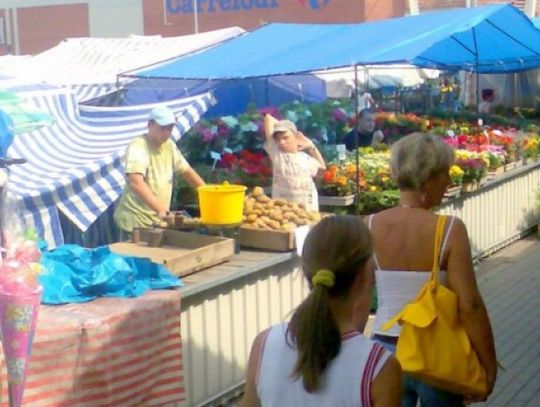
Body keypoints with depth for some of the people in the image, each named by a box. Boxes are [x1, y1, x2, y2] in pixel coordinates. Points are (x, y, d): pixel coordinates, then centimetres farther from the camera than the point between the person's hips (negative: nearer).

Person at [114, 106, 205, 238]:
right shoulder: (138, 147, -18)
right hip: (136, 221, -7)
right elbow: (136, 182, -32)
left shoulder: (169, 145, 6)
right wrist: (160, 209, -40)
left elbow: (186, 170, 17)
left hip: (159, 219, 7)